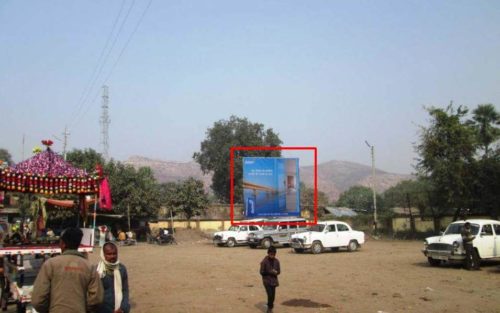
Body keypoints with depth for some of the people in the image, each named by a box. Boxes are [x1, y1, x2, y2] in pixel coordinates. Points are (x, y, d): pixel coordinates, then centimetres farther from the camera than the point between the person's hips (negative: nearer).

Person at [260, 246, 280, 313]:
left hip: (274, 280, 4)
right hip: (267, 281, -4)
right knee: (270, 295, -11)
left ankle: (270, 307, 26)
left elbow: (279, 271, 5)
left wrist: (276, 272, -18)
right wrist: (270, 272, -21)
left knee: (273, 295, 9)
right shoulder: (264, 261, -13)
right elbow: (262, 272, -10)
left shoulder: (276, 261, -1)